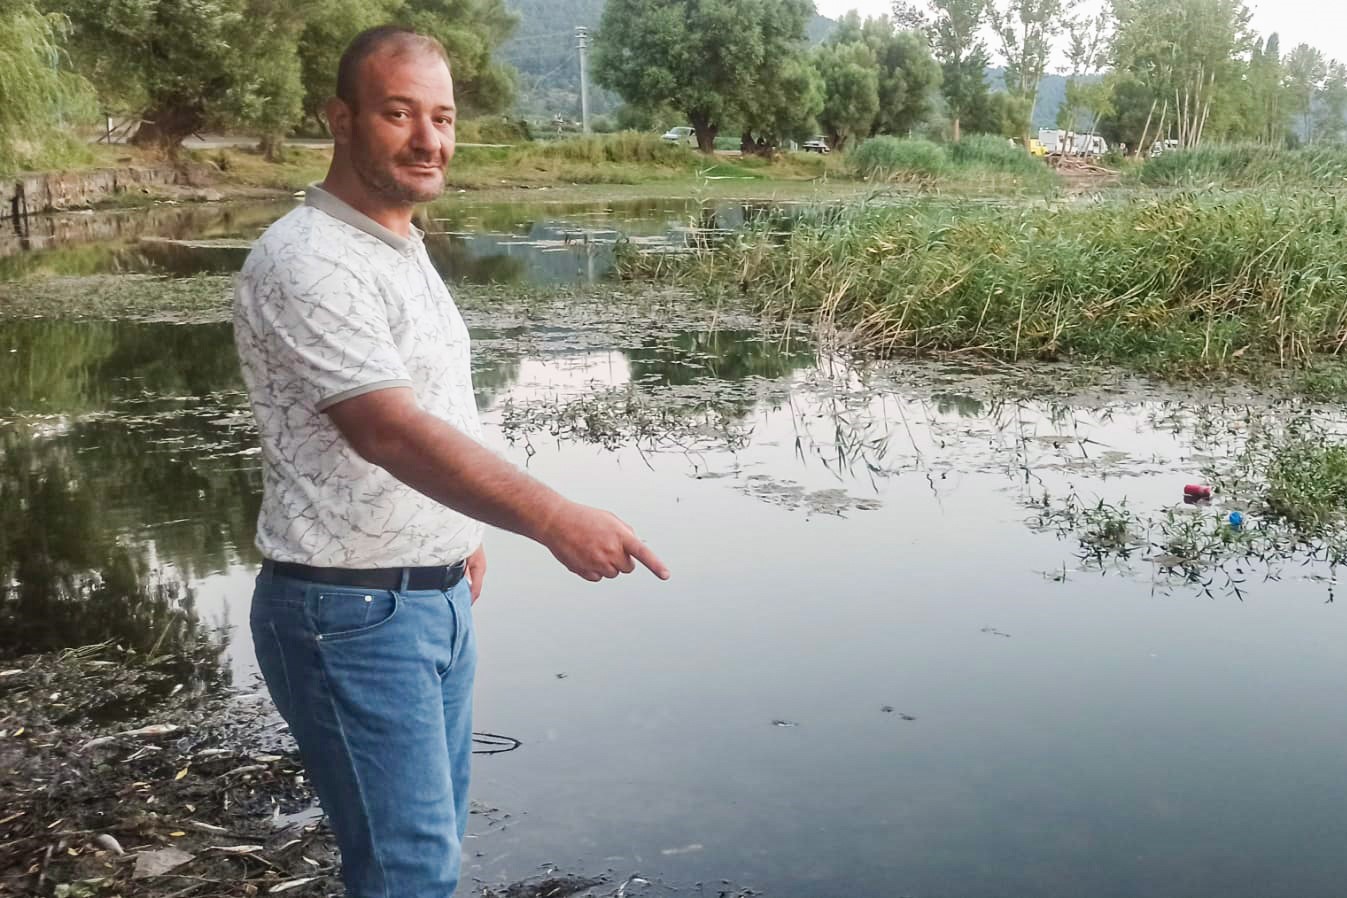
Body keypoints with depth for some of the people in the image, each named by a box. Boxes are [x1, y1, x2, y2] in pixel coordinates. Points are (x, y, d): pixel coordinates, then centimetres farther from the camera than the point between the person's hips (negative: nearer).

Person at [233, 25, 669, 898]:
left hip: (438, 594, 9)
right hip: (350, 612, -9)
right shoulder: (306, 264, -19)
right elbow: (388, 432, -31)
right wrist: (553, 518, -40)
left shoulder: (403, 247, 11)